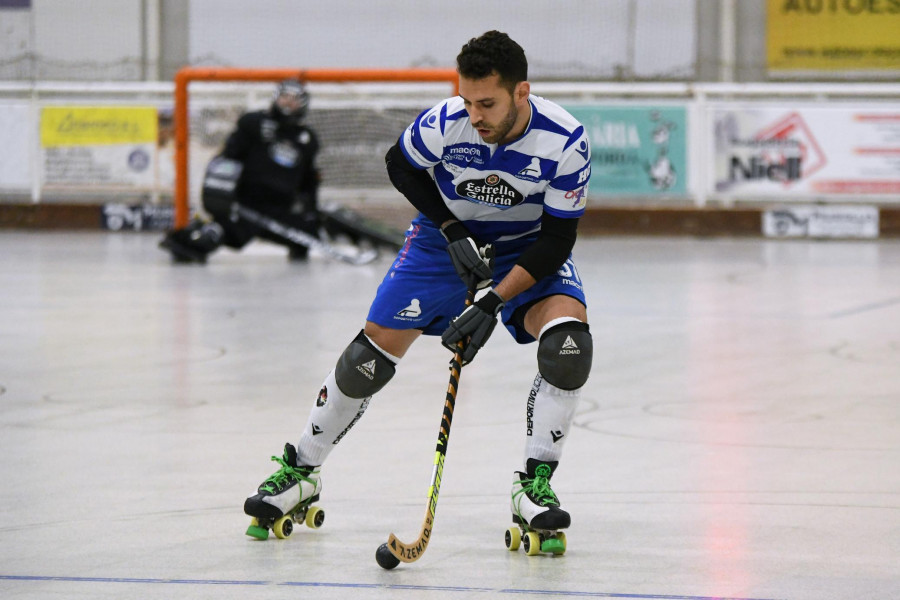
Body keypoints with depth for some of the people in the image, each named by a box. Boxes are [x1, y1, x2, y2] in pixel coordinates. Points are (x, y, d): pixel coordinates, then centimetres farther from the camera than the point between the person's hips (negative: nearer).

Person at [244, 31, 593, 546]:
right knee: (371, 355, -6)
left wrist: (494, 302, -30)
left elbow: (557, 239, -23)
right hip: (447, 236, 1)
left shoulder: (565, 141, -29)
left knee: (568, 341, -27)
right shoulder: (445, 123, -28)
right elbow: (400, 166, -5)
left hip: (528, 248, 0)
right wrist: (451, 229, -15)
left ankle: (535, 484, -14)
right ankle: (300, 471, 14)